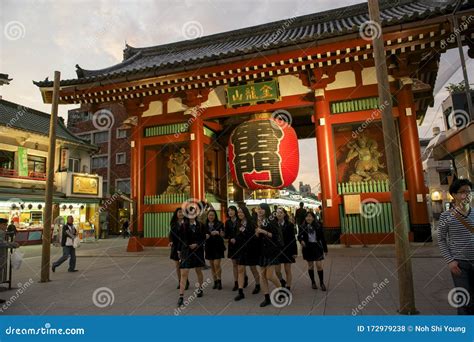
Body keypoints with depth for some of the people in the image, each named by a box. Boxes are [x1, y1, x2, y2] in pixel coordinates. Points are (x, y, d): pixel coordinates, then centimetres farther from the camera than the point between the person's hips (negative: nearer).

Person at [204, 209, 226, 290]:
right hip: (209, 246, 3)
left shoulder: (219, 224, -4)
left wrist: (218, 233, -21)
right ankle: (215, 282, 21)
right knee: (212, 266, 9)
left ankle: (219, 281, 6)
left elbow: (223, 235, -2)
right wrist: (205, 236, -9)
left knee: (217, 264, -10)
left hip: (218, 246, -3)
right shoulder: (205, 225, 4)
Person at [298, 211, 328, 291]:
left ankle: (322, 282, 14)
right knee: (310, 265, 10)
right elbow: (299, 236, 6)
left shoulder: (318, 226, -4)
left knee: (319, 265, -3)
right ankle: (313, 282, 26)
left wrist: (325, 249, 3)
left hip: (317, 246, -1)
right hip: (307, 247, 1)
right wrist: (301, 240, -17)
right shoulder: (302, 227, -4)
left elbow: (322, 238, 2)